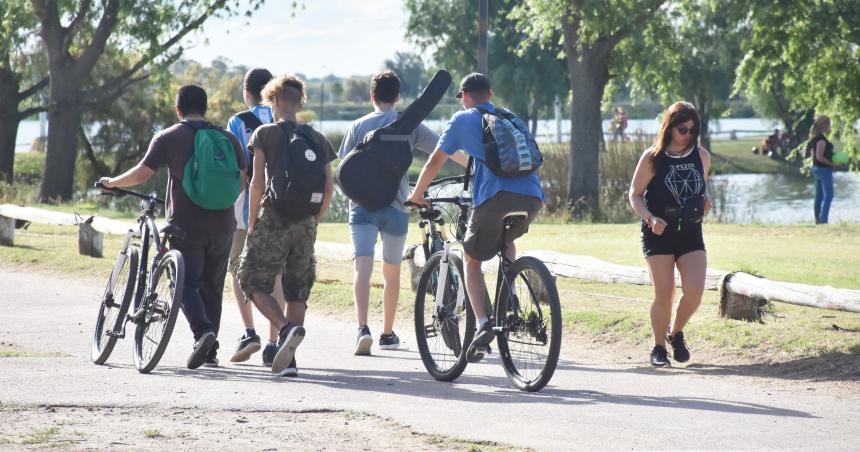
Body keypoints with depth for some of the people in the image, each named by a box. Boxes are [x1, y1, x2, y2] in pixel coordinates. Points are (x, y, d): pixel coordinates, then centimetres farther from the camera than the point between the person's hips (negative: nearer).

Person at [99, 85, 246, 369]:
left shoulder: (168, 138, -2)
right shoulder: (228, 138, 8)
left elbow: (142, 173, -8)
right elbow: (241, 180, 8)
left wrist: (111, 183, 8)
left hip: (185, 225, -3)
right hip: (222, 225, 4)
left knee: (187, 284, 0)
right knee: (212, 287, 12)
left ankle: (203, 331, -25)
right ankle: (210, 352, 13)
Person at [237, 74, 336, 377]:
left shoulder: (265, 134, -3)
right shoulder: (316, 139, 9)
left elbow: (257, 182, -10)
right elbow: (329, 187, 6)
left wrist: (252, 222, -2)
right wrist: (314, 221, 16)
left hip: (273, 219, -4)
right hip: (305, 226, 4)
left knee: (253, 282, 4)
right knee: (297, 290, 11)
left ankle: (286, 329, -20)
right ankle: (288, 360, 8)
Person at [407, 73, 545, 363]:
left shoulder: (463, 120, 15)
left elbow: (435, 162, 19)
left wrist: (416, 195, 34)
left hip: (496, 197, -4)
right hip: (532, 197, 4)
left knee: (471, 260, 12)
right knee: (507, 241, 35)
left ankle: (483, 324, -7)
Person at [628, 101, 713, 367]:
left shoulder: (702, 157, 7)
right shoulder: (652, 157, -4)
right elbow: (635, 194, -2)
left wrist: (705, 202, 0)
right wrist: (649, 218, -18)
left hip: (691, 233, 3)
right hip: (658, 233, -3)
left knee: (694, 291, -12)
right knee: (664, 295, -5)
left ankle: (676, 333, 16)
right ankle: (659, 348, 15)